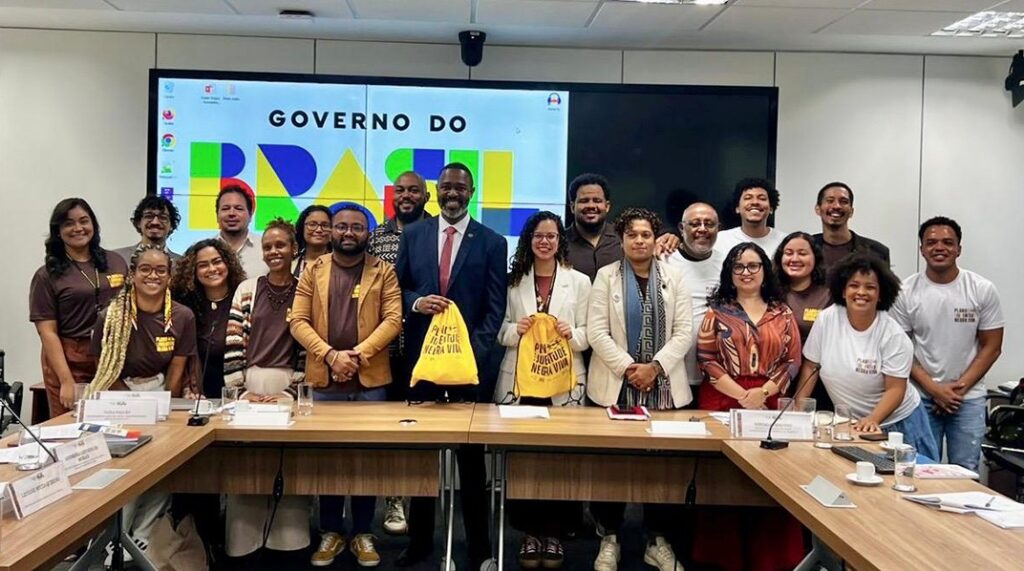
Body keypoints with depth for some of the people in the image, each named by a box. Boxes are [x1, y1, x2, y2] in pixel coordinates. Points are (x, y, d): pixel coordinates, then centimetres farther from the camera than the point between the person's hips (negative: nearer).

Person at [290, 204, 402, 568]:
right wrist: (330, 355, -15)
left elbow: (393, 319, -6)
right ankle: (331, 532, 21)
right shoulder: (313, 271, 6)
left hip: (370, 379, -1)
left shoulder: (383, 272, 3)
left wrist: (359, 353, -18)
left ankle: (362, 534, 19)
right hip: (324, 379, 1)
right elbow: (298, 321, -1)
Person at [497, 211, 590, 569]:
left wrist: (572, 334, -17)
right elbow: (500, 331, 6)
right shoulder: (513, 280, 6)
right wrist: (515, 330, -14)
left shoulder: (579, 281, 4)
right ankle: (529, 532, 16)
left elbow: (590, 335, 3)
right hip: (519, 381, 1)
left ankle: (555, 533, 15)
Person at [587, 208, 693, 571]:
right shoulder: (606, 276, 3)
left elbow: (685, 332, 0)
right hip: (616, 385, -1)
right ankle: (610, 538, 15)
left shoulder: (674, 277, 7)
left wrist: (655, 367, -12)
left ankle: (657, 540, 17)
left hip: (664, 387, 1)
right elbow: (596, 332, -5)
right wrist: (628, 368, -14)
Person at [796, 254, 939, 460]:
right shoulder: (827, 319, -8)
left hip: (896, 422, -2)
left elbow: (895, 389, -15)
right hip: (849, 424, 2)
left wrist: (872, 420, -30)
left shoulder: (893, 335, -14)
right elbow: (810, 367, -2)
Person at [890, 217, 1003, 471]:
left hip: (969, 399, 0)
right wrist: (933, 388, -10)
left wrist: (959, 388, -8)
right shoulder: (906, 291, -4)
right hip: (921, 397, 0)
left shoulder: (983, 290, -3)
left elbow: (991, 347, 1)